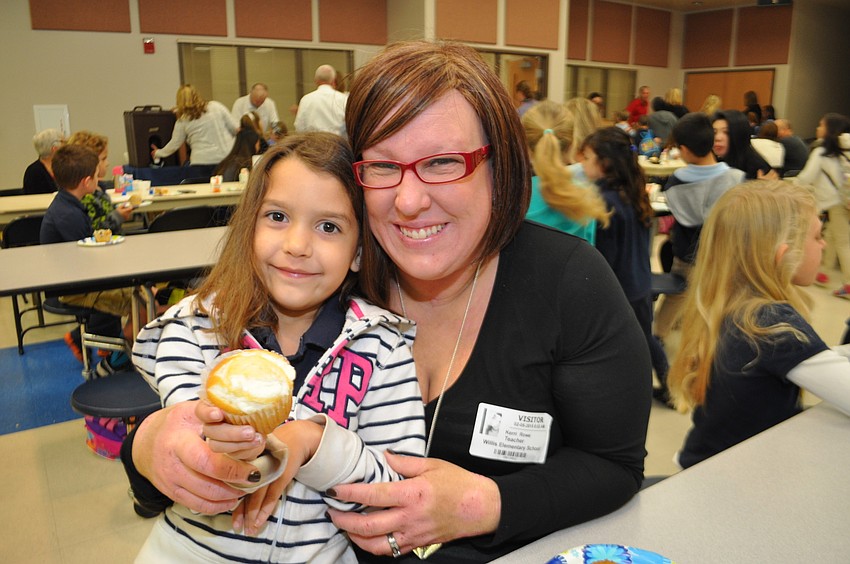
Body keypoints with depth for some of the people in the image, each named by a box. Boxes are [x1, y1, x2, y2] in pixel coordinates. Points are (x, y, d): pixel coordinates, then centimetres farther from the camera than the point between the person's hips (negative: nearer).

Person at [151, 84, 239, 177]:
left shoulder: (183, 120, 4)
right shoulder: (216, 106, 5)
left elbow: (175, 144, 14)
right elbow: (236, 128, 6)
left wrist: (158, 153, 32)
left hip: (203, 160, -1)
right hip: (227, 157, 1)